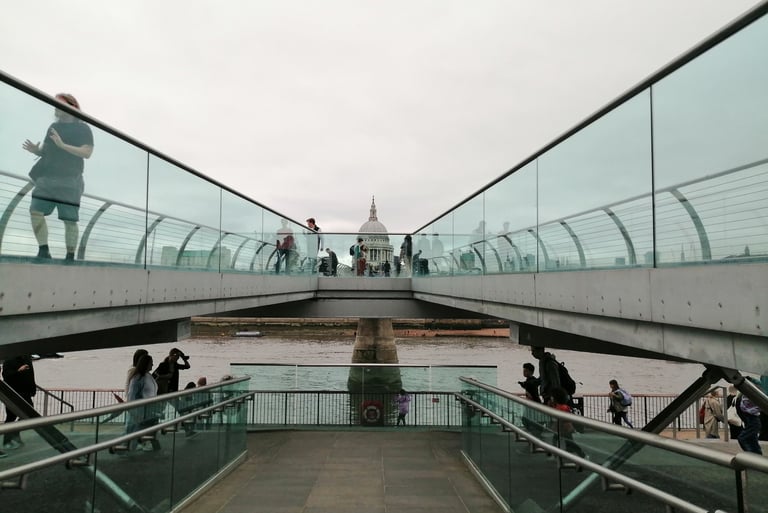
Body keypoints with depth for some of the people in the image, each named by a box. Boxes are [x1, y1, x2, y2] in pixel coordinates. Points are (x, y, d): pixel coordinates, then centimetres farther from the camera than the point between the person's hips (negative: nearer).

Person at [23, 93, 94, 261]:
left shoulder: (82, 128, 0)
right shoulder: (54, 127, 18)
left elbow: (87, 152, -13)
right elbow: (46, 151, 23)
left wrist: (63, 145, -21)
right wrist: (36, 150, 2)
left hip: (69, 180, -6)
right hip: (47, 178, 6)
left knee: (69, 220, -5)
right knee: (35, 211, -5)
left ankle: (70, 257, 3)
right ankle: (43, 251, 3)